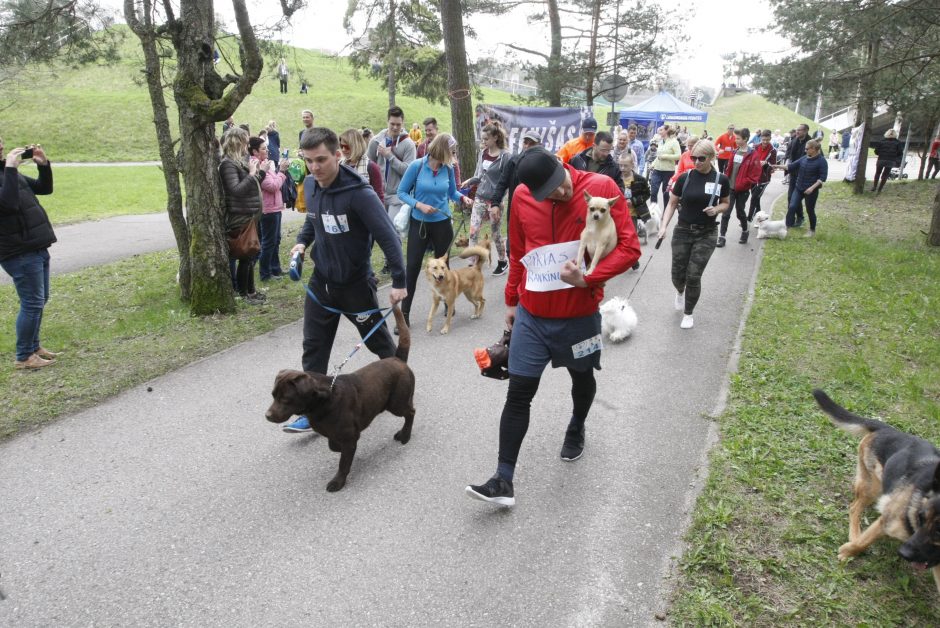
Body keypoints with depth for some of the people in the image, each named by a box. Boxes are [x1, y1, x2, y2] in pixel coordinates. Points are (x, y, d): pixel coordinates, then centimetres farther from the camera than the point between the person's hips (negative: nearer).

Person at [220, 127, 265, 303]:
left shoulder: (243, 159, 11)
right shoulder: (227, 163, -16)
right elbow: (236, 190, -26)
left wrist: (261, 171, 8)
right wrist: (252, 173, -21)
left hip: (250, 216, 9)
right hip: (240, 219, -9)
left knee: (250, 255, 15)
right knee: (245, 256, -1)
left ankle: (249, 290, 26)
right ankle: (243, 293, 10)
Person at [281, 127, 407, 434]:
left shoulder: (359, 193, -24)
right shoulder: (310, 185, -2)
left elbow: (388, 236, -22)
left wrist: (399, 281, -23)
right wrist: (302, 241, -2)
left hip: (356, 283, -6)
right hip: (320, 282, 6)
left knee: (379, 342, 15)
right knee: (313, 349, 5)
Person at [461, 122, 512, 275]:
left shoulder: (506, 156, -10)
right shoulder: (482, 153, 6)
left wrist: (497, 203, -16)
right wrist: (469, 181, -6)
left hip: (495, 201, -5)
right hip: (479, 199, 5)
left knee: (495, 233, 9)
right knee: (473, 232, -3)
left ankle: (503, 262, 30)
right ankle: (472, 264, 2)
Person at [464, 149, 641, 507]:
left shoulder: (602, 188, -14)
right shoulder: (522, 197, -6)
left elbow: (629, 247, -14)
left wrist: (588, 278, -26)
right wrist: (511, 299, 14)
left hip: (579, 315, -1)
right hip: (531, 315, 1)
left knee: (582, 377, 23)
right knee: (518, 393, -2)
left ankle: (577, 428, 54)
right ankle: (504, 480, 5)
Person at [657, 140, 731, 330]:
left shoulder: (721, 180, -6)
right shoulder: (685, 178, -6)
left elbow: (726, 203, 9)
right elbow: (672, 203, 3)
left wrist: (717, 209, -13)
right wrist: (664, 226, -9)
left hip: (706, 234, -1)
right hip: (682, 231, 1)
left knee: (693, 276, -4)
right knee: (678, 274, 5)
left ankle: (688, 313, 19)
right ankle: (680, 292, 44)